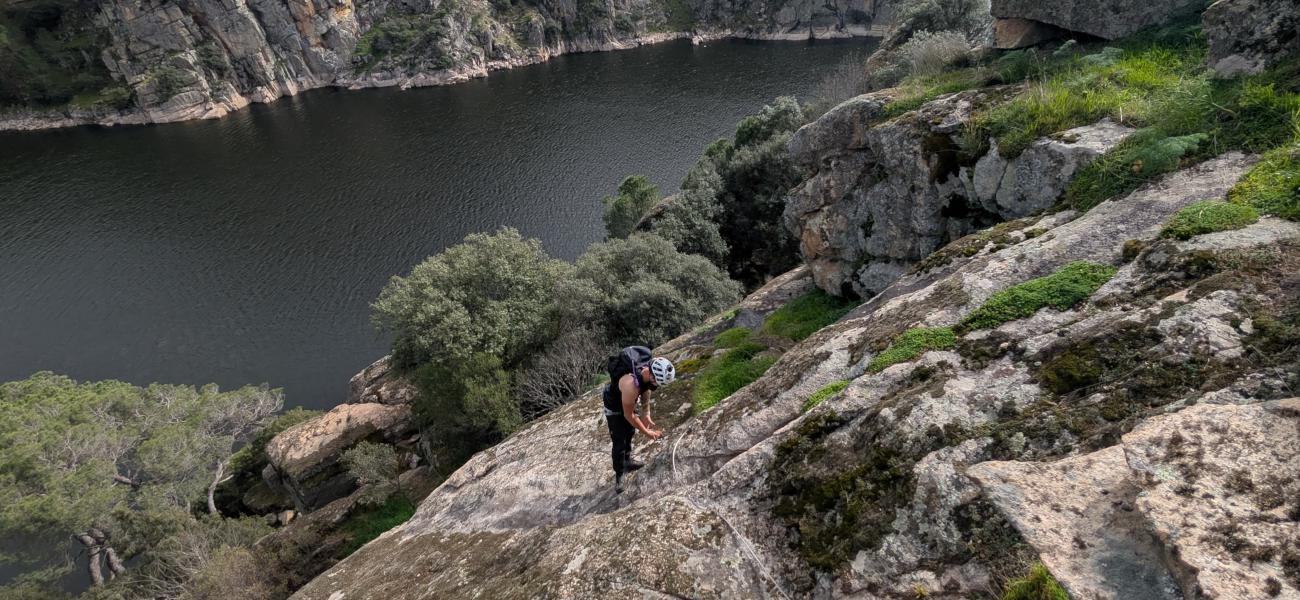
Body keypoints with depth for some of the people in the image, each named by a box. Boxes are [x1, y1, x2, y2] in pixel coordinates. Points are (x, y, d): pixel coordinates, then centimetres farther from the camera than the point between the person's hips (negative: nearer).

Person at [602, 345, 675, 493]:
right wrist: (647, 432, -18)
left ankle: (627, 462, 47)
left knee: (630, 433, 25)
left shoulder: (649, 368, -27)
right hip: (614, 405, -7)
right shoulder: (631, 384, -46)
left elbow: (646, 389, -2)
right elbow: (628, 415, -30)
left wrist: (646, 414, -4)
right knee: (619, 442, -1)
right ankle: (619, 475, 19)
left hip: (627, 400, 8)